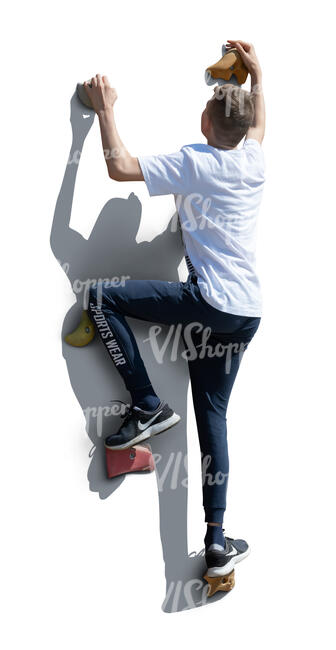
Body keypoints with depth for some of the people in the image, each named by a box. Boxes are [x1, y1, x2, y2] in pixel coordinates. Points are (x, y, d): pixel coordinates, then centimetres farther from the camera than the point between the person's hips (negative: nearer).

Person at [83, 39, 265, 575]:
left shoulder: (194, 162, -6)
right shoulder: (255, 160, 12)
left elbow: (120, 167, -11)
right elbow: (258, 123, 36)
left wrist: (106, 109, 2)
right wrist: (258, 73, 49)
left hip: (211, 303, -7)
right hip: (248, 314, 7)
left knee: (103, 298, 0)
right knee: (212, 415, 12)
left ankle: (148, 407, -3)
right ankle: (217, 542, 10)